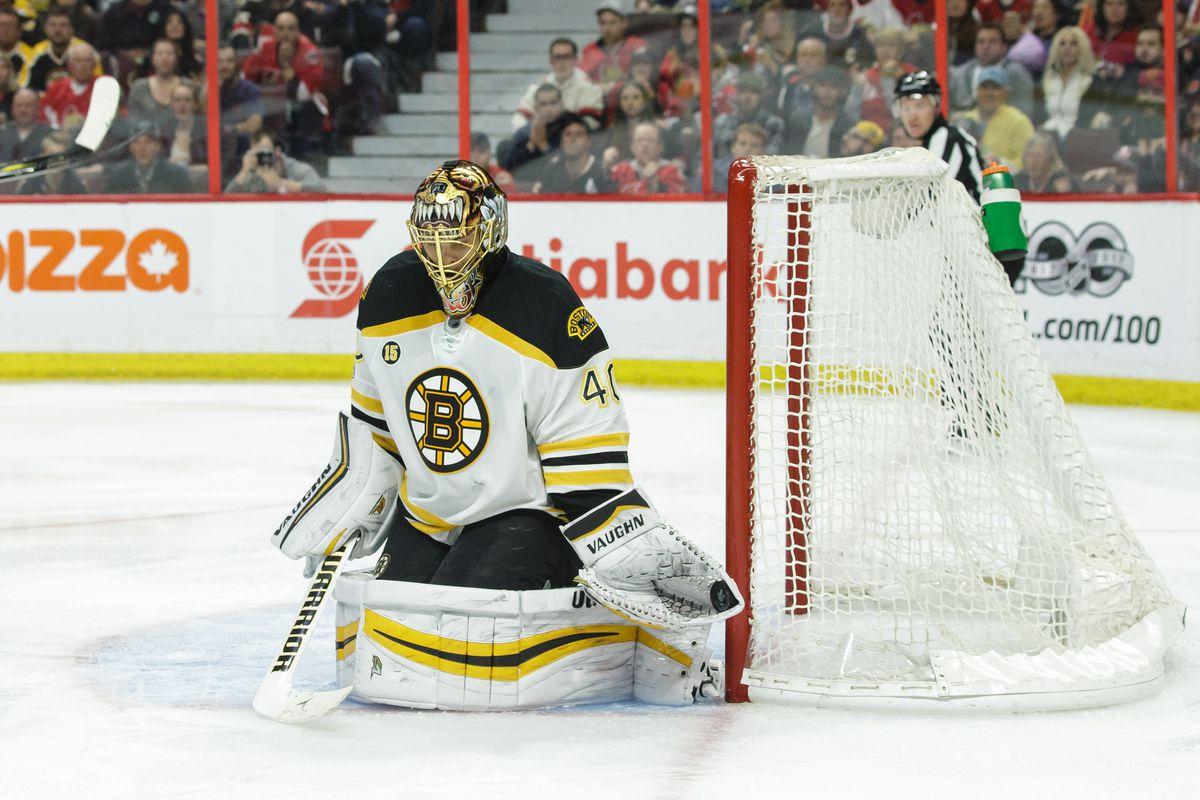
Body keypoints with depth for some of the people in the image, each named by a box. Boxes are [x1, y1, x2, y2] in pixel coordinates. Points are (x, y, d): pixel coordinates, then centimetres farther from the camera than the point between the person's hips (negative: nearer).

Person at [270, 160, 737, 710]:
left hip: (527, 512, -6)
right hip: (426, 514, 6)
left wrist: (636, 563, -26)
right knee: (378, 669, -4)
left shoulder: (548, 310, -21)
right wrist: (334, 519, 12)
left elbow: (588, 456, -20)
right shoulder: (389, 297, -2)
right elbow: (371, 425, 13)